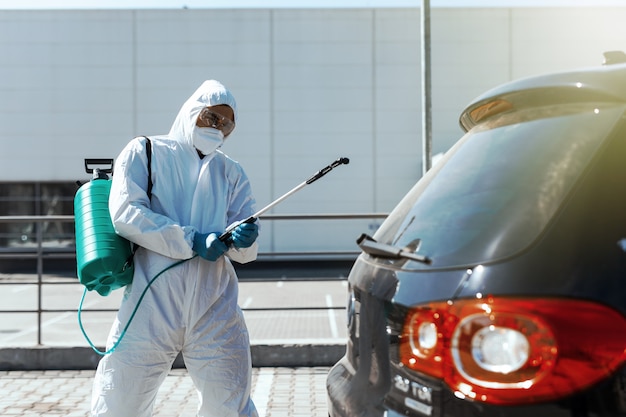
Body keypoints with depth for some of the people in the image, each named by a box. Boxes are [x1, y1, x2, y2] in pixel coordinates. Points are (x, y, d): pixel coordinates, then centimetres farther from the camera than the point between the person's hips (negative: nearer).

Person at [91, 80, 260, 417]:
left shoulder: (231, 172, 15)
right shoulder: (143, 152, 7)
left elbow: (245, 253, 9)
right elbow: (124, 213, -8)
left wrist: (242, 241, -15)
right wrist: (193, 241, -14)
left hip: (214, 314, 2)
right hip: (149, 307, -2)